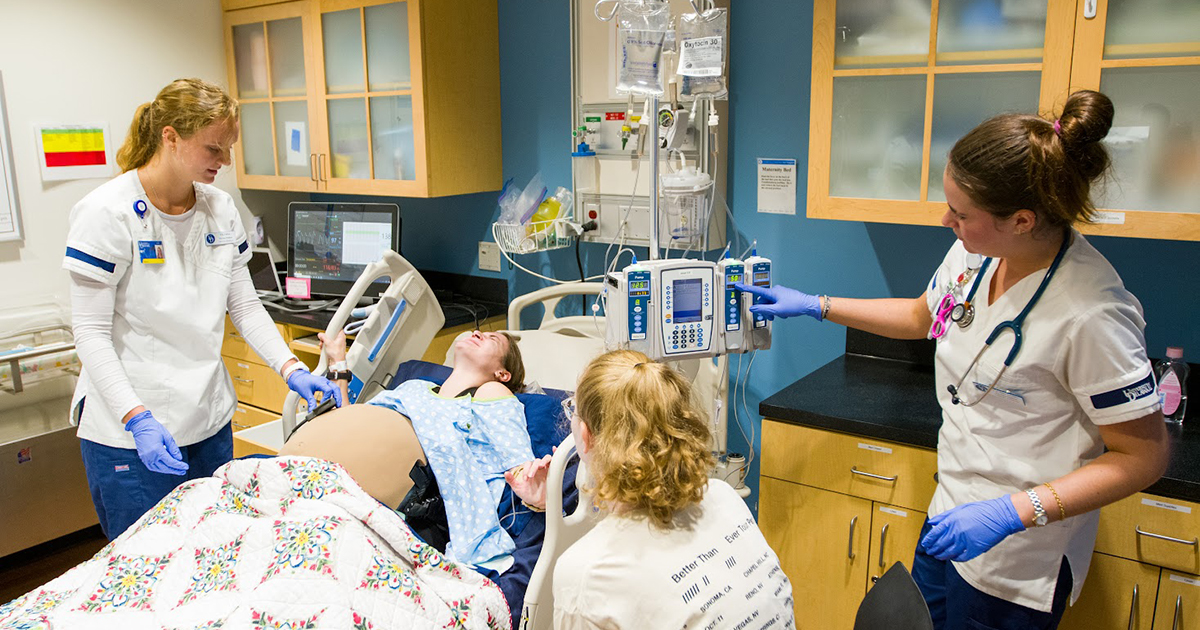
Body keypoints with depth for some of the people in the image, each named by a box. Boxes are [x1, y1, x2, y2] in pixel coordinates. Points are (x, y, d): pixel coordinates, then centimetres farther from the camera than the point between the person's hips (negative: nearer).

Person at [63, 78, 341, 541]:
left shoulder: (221, 210, 5)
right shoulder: (108, 212, -13)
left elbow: (244, 306, 8)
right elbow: (91, 333, -13)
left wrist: (291, 369, -5)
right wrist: (137, 417, -24)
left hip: (209, 419, 6)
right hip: (130, 433, -6)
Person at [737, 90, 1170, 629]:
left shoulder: (1092, 313, -28)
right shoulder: (976, 252, -6)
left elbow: (1144, 454, -19)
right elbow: (920, 317, 14)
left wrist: (1012, 512, -27)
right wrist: (814, 305, 11)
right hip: (951, 516, 7)